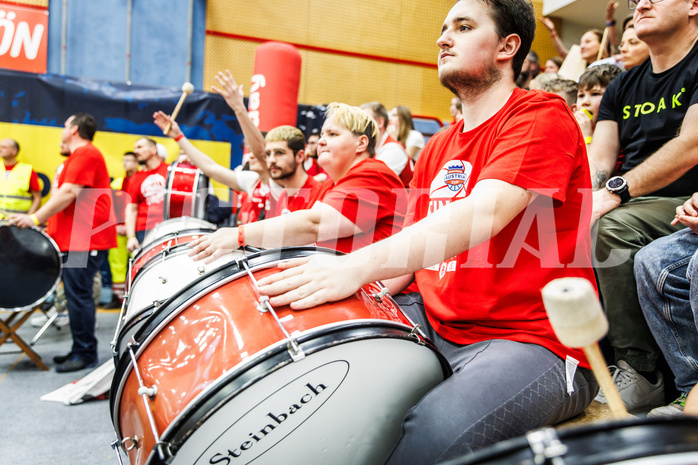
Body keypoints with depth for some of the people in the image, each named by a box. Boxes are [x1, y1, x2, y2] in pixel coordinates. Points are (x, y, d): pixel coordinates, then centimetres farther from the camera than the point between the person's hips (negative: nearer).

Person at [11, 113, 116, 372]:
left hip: (85, 239, -10)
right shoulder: (78, 156, 24)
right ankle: (80, 351, 18)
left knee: (78, 295, -8)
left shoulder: (85, 153, -9)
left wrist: (36, 219, -16)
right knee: (76, 294, 11)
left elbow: (69, 192, -18)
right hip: (75, 239, 10)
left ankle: (85, 354, -1)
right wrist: (53, 229, 20)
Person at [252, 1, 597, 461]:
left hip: (533, 341, -7)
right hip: (435, 324, 8)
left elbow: (485, 212, -25)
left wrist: (359, 266, -37)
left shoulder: (542, 115, -7)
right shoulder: (437, 148, 18)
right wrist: (360, 293, -4)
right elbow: (411, 247, 15)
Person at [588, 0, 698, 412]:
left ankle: (640, 372, -22)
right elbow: (598, 161, 7)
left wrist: (616, 191, -27)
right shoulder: (623, 87, 17)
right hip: (629, 206, 7)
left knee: (612, 227, -33)